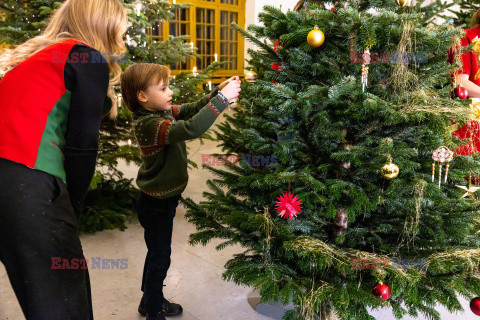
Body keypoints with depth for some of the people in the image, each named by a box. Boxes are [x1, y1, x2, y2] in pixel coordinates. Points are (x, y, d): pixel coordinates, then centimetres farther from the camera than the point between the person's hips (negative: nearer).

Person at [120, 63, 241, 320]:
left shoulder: (163, 112, -1)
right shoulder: (151, 125, -30)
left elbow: (193, 109, 5)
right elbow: (192, 128, -44)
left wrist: (219, 91, -8)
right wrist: (222, 98, -37)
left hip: (162, 200, 9)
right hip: (156, 205, -9)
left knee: (158, 253, 24)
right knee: (160, 258, 8)